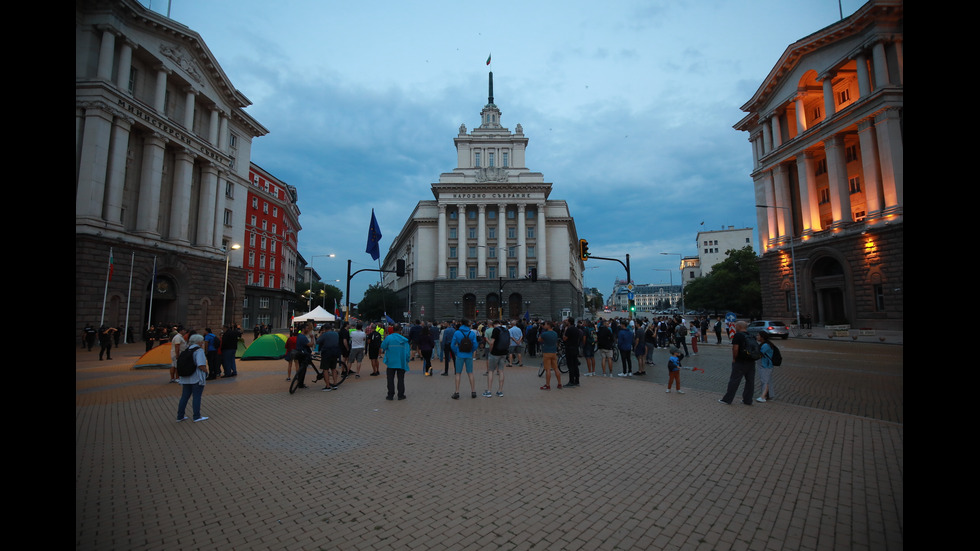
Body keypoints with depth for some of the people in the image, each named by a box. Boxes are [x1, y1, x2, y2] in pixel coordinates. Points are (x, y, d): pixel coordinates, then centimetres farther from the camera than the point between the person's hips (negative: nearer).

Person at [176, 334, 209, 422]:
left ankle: (180, 416, 21)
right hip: (197, 378, -7)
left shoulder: (186, 350, 9)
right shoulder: (199, 350, -15)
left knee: (184, 396, 14)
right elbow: (201, 365, -23)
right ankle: (197, 417, 5)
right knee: (197, 397, 0)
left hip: (186, 378, 7)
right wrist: (206, 371, -7)